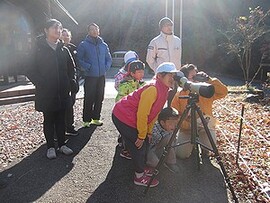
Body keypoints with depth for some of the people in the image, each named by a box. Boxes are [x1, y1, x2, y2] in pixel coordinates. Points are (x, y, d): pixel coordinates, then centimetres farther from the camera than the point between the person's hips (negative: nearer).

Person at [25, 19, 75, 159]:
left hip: (62, 92, 4)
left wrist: (70, 82, 5)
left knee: (61, 119, 12)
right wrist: (40, 83, -11)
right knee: (49, 120, 8)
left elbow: (71, 68, 16)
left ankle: (62, 144, 26)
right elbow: (30, 70, -5)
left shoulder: (64, 50, 7)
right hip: (46, 93, -3)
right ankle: (50, 147, 21)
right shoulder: (38, 49, -5)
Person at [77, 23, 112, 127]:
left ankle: (96, 118, 22)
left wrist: (106, 67, 3)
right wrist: (88, 67, -14)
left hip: (101, 76, 5)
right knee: (89, 99, -2)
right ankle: (86, 120, 9)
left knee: (99, 98, 9)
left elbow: (109, 59, 18)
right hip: (90, 76, -4)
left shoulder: (103, 45, 10)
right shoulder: (83, 45, -3)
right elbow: (79, 59, -5)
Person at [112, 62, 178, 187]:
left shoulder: (163, 90, 4)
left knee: (144, 143, 14)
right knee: (139, 144, -3)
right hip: (123, 117, -9)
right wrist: (141, 136, -17)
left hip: (131, 118, 9)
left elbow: (154, 113, 11)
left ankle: (141, 169, 33)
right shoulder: (153, 89, -27)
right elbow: (142, 114, -25)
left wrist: (148, 132, 11)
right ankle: (140, 177, 13)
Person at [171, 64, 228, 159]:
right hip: (187, 128, 0)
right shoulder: (179, 95, -5)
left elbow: (223, 92, -15)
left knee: (209, 147, -25)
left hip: (206, 126, 0)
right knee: (182, 154, -13)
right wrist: (188, 125, -20)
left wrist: (209, 80, -21)